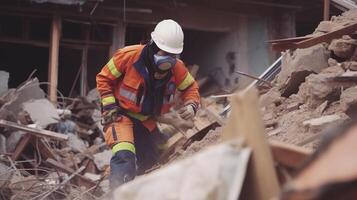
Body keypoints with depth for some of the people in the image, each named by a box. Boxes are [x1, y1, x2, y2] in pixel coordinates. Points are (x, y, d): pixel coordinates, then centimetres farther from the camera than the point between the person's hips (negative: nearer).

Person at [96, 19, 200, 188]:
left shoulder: (177, 68, -13)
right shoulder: (128, 56, -25)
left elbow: (190, 87, 5)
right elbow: (104, 79, -11)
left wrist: (191, 105, -17)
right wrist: (109, 107, -18)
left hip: (147, 120, 6)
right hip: (121, 114, -6)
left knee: (149, 161, 19)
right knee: (124, 156, -30)